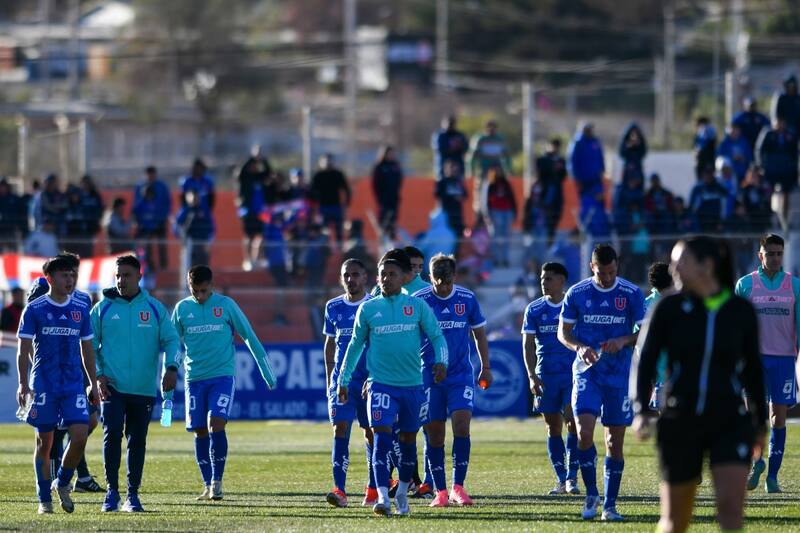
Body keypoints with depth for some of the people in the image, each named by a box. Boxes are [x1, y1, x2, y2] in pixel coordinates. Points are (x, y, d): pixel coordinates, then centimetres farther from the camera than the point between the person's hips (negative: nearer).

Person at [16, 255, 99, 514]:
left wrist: (93, 383, 13)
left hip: (74, 385, 3)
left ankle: (62, 484, 12)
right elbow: (24, 349, -2)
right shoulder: (34, 309, -2)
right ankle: (44, 500, 12)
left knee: (80, 436, -11)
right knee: (44, 442, 1)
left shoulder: (81, 309, 9)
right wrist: (23, 384, -10)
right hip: (43, 384, -3)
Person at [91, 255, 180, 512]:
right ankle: (112, 491, -5)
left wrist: (171, 366, -12)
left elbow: (170, 340, 6)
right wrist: (97, 375, -6)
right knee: (112, 433, -16)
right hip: (112, 386, -2)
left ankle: (132, 495, 15)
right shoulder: (103, 309, 4)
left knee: (137, 441, 6)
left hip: (144, 388, 2)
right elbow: (89, 345, 6)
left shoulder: (155, 309, 6)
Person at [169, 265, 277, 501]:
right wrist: (169, 371, 2)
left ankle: (217, 481, -10)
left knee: (216, 424, -17)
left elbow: (249, 337, 5)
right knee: (200, 432, 2)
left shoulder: (226, 305, -1)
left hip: (222, 375, -3)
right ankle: (208, 486, 11)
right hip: (195, 378, 3)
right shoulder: (182, 309, 4)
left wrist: (266, 370, 7)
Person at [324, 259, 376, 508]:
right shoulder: (333, 307, 8)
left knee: (371, 432, 4)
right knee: (340, 429, -10)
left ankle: (373, 488, 17)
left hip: (371, 378, -2)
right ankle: (339, 490, -17)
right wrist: (329, 379, 12)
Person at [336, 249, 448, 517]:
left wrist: (441, 361, -13)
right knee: (381, 438, -15)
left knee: (408, 439, 12)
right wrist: (344, 379, 15)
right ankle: (382, 498, -21)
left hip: (412, 384, 1)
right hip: (381, 383, -1)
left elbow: (437, 336, 6)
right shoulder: (368, 309, 3)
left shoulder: (418, 306, 1)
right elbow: (355, 345, 14)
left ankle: (402, 494, 29)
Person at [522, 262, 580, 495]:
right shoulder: (534, 309, 6)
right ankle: (561, 480, 9)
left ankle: (572, 477, -9)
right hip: (546, 375, 2)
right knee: (553, 427, 4)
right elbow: (528, 345, 4)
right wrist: (532, 376, -7)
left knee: (573, 423, -13)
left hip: (573, 373, -2)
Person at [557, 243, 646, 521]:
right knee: (584, 431, -17)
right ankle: (591, 494, 1)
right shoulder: (576, 293, 1)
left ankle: (610, 504, 11)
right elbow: (563, 332, 7)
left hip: (619, 375, 0)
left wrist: (624, 341, -17)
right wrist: (580, 347, -13)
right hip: (587, 372, 0)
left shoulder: (632, 294, -1)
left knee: (615, 441, 2)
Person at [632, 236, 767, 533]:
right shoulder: (670, 308, -1)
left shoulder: (742, 311, 2)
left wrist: (761, 422, 16)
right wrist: (641, 411, -15)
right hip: (679, 423, 0)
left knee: (731, 507, -16)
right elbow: (645, 361, -2)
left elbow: (753, 369, 12)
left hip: (730, 422, 0)